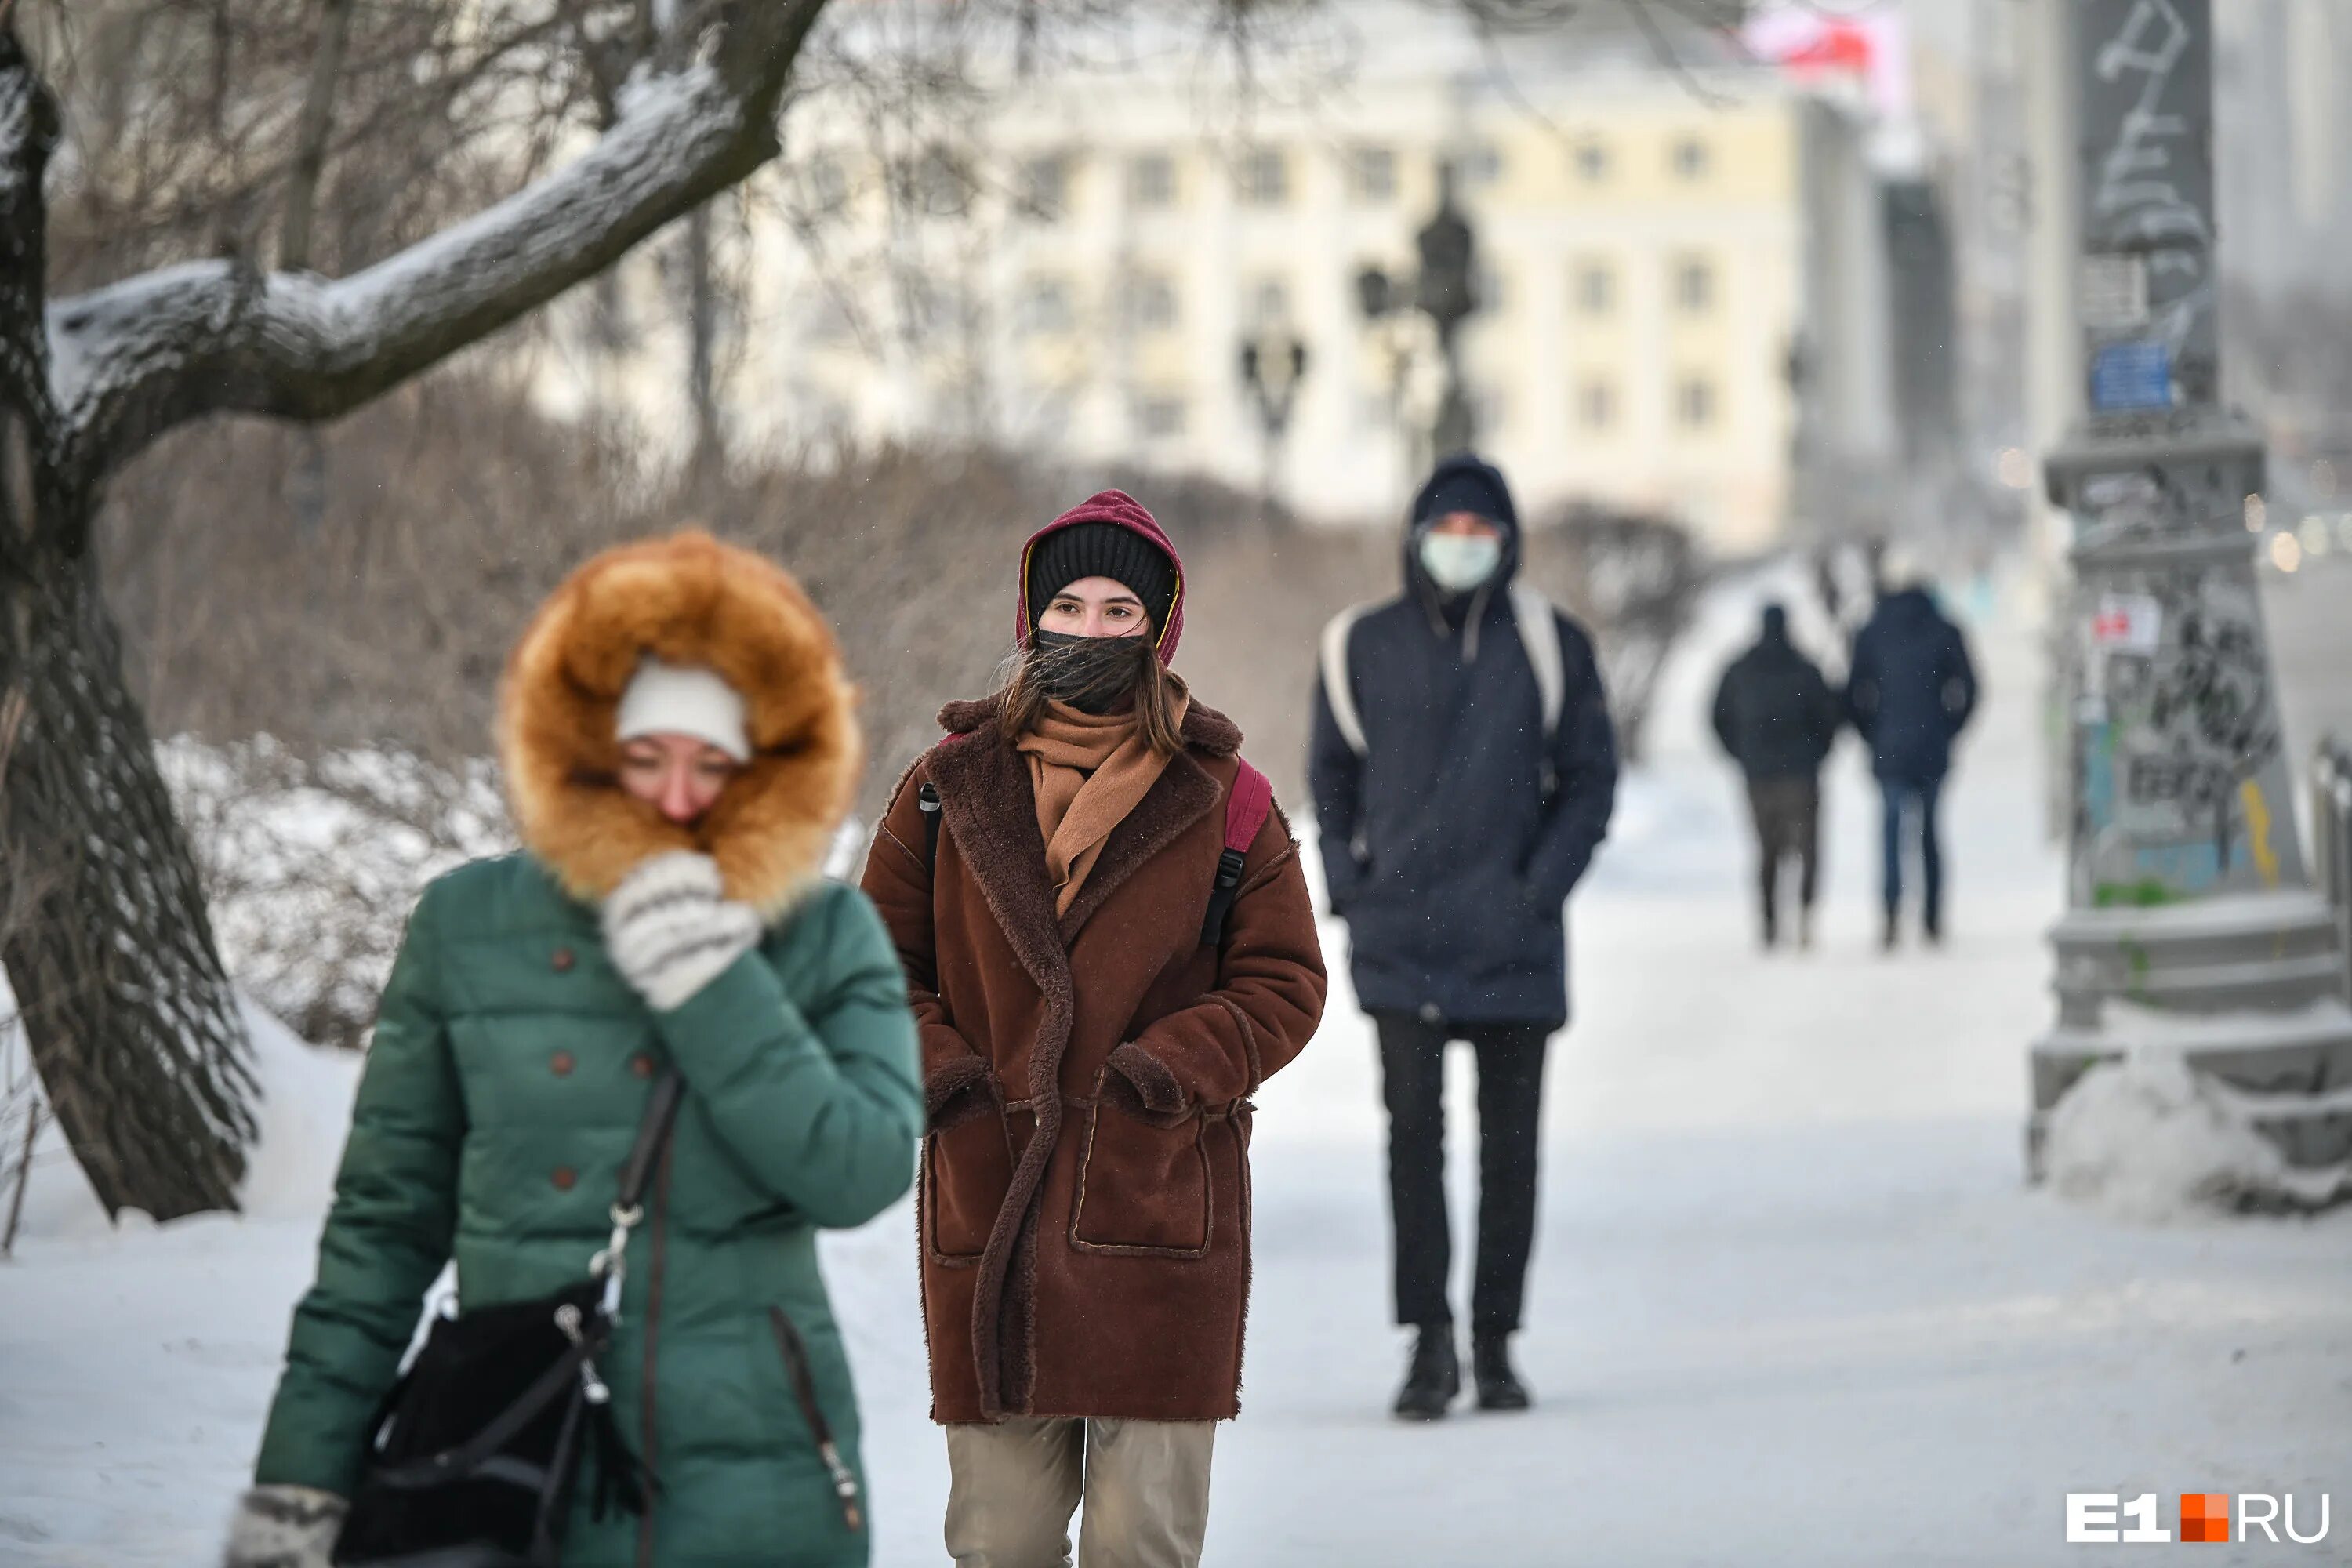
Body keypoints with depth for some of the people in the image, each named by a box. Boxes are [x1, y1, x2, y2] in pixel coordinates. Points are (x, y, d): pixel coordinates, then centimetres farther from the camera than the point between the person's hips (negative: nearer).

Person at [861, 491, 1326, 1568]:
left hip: (1161, 1215, -1)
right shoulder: (951, 787, 7)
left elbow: (1283, 984, 5)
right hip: (985, 1210, 1)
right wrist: (929, 1065, -5)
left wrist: (1178, 1067, -11)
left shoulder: (1223, 801, 4)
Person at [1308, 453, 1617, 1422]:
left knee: (1509, 1143, 6)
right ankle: (1429, 1341, -8)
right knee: (1414, 1130, -10)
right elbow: (1332, 776, 15)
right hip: (1397, 938, 0)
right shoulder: (1363, 649, 6)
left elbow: (1589, 779, 7)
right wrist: (1347, 883, 2)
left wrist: (1540, 888, -4)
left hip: (1512, 942, 0)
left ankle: (1495, 1343, 14)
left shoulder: (1547, 647, 3)